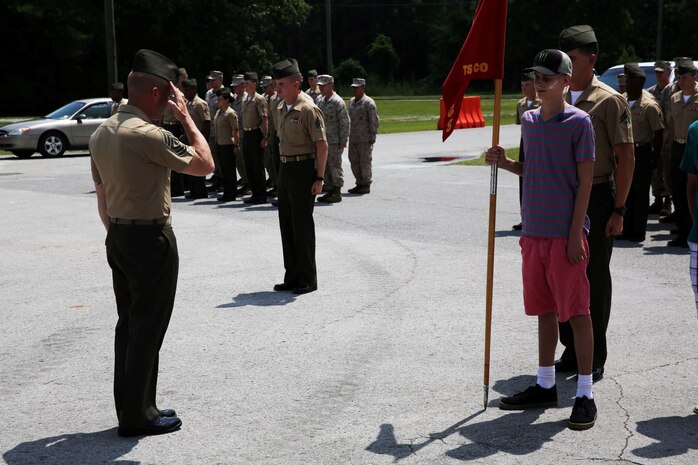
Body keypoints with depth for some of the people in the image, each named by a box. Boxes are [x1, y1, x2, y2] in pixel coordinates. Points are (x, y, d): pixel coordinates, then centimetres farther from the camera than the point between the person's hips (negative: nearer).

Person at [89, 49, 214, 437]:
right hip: (151, 238, -9)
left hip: (118, 237, 9)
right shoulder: (148, 135, -20)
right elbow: (205, 164, -12)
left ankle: (130, 406, 25)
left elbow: (102, 198, 14)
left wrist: (117, 234, 20)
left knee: (129, 324, 15)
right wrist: (186, 117, -5)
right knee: (148, 328, 0)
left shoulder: (102, 133, 8)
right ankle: (138, 416, 8)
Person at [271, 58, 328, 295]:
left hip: (303, 170, -8)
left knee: (302, 224, -3)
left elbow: (322, 145, -15)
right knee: (286, 223, 12)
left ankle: (308, 279, 7)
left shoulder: (308, 109, -14)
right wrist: (283, 167, 16)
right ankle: (292, 277, 22)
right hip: (285, 169, 8)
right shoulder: (279, 110, 11)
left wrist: (319, 178, -16)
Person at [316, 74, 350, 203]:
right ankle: (329, 191, 20)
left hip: (334, 142, -7)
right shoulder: (319, 100, 10)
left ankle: (337, 193, 6)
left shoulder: (338, 102, -11)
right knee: (325, 168, 11)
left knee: (335, 167, -1)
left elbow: (345, 122, -12)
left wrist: (343, 141, -14)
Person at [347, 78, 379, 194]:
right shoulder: (351, 101, 13)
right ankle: (359, 184, 20)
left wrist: (372, 137, -15)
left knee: (365, 162, -2)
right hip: (353, 139, 8)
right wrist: (349, 134, 17)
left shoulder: (368, 102, -10)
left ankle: (366, 186, 7)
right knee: (354, 161, 10)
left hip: (365, 139, -8)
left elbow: (374, 120, -12)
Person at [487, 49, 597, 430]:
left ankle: (585, 395, 5)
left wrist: (575, 235, -14)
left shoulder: (579, 122, -8)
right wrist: (505, 163, 2)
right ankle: (545, 386, 24)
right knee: (544, 310, 13)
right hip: (533, 231, 6)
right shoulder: (529, 121, 11)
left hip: (565, 234, -6)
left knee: (576, 311, -2)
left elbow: (585, 181, -10)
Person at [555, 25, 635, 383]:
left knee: (595, 280, 2)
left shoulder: (609, 101, -7)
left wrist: (618, 210, -13)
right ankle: (571, 351, 22)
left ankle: (595, 358, 13)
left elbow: (626, 158, -9)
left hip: (597, 199, -5)